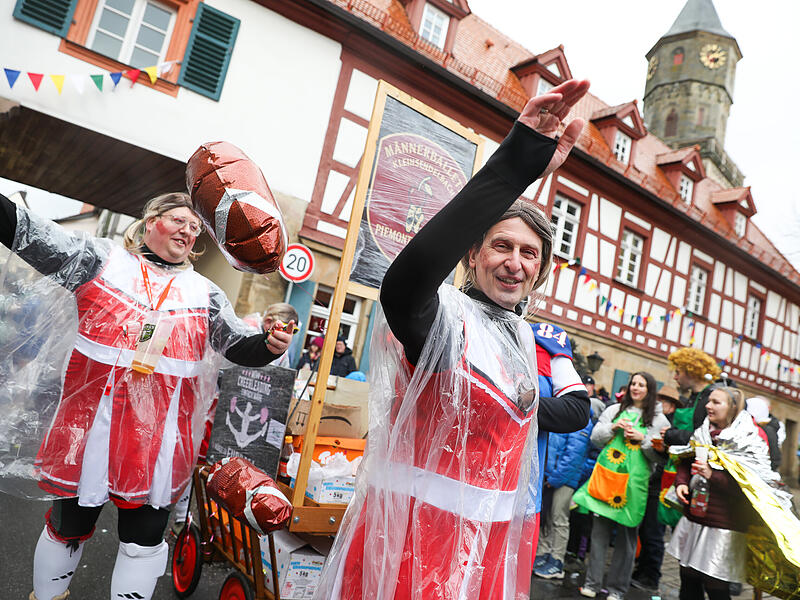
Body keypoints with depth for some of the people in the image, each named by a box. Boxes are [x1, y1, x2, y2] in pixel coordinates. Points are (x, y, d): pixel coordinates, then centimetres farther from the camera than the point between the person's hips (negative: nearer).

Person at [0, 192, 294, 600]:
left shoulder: (205, 294, 8)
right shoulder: (103, 259, 3)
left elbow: (241, 348, 8)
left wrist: (269, 346, -13)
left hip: (161, 432, 1)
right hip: (91, 421, -1)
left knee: (144, 537, 9)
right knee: (69, 523, 18)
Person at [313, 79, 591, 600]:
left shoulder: (523, 337, 7)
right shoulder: (449, 317, -17)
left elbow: (576, 410, 23)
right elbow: (403, 286, -43)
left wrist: (528, 403, 2)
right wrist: (514, 167, -46)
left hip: (489, 535, 8)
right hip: (417, 534, -7)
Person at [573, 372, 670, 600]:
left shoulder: (659, 420, 6)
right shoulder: (614, 410, 13)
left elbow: (660, 455, 3)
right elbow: (595, 438, 10)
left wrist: (643, 439, -11)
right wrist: (613, 428, -5)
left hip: (633, 481, -2)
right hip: (605, 476, 2)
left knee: (626, 534, 3)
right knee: (599, 531, 4)